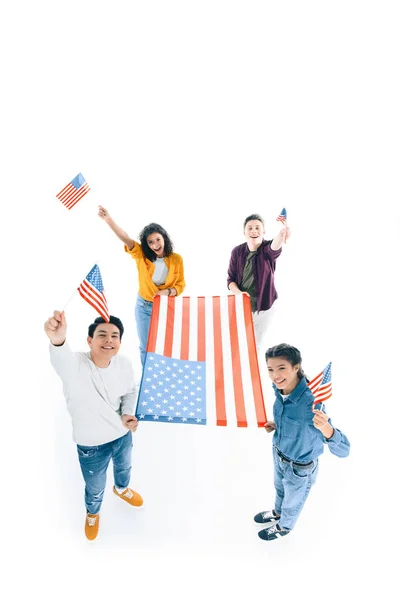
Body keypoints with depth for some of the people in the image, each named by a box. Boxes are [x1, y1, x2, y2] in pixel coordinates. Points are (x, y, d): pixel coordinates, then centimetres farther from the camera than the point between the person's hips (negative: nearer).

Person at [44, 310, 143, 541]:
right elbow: (63, 362, -60)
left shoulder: (124, 364, -19)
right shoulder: (76, 365, -33)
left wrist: (128, 414, -18)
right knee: (95, 488, 23)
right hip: (92, 444, -4)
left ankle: (122, 488, 72)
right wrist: (58, 341, -82)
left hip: (123, 434, 4)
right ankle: (92, 513, 60)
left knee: (124, 467, 35)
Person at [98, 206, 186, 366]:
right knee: (146, 347, 12)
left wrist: (167, 291, -23)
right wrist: (109, 220, -42)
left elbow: (180, 285, -2)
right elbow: (125, 238, -27)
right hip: (144, 307, 1)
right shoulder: (141, 255, -10)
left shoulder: (176, 259, -10)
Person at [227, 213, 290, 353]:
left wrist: (281, 235, -64)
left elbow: (274, 247, -39)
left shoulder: (268, 249, -13)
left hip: (263, 307, -1)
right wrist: (239, 293, -23)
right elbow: (230, 279, -2)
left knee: (255, 346, 13)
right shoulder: (237, 251, -6)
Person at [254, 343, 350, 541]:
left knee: (292, 502, 28)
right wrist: (276, 424, -10)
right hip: (279, 454, 6)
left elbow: (343, 450, -43)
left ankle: (283, 527, 59)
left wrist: (325, 428, -61)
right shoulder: (279, 389, -19)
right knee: (280, 489, 36)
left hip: (300, 468, -5)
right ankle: (277, 513, 66)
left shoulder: (311, 403, -42)